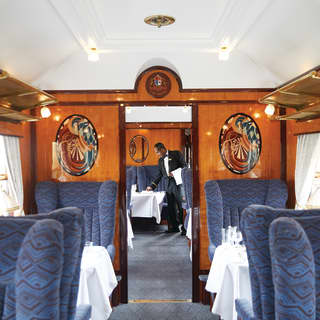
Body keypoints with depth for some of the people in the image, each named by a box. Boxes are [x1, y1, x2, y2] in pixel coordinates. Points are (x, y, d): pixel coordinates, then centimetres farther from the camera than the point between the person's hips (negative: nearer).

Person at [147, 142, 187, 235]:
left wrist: (175, 173, -14)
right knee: (171, 207, 5)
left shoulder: (176, 154, 0)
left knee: (181, 206, -6)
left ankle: (184, 227, -1)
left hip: (177, 183, -6)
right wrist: (152, 186, 15)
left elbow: (184, 166, -2)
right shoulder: (160, 160, 16)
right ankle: (174, 227, 12)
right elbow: (159, 174, 20)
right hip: (168, 185, 6)